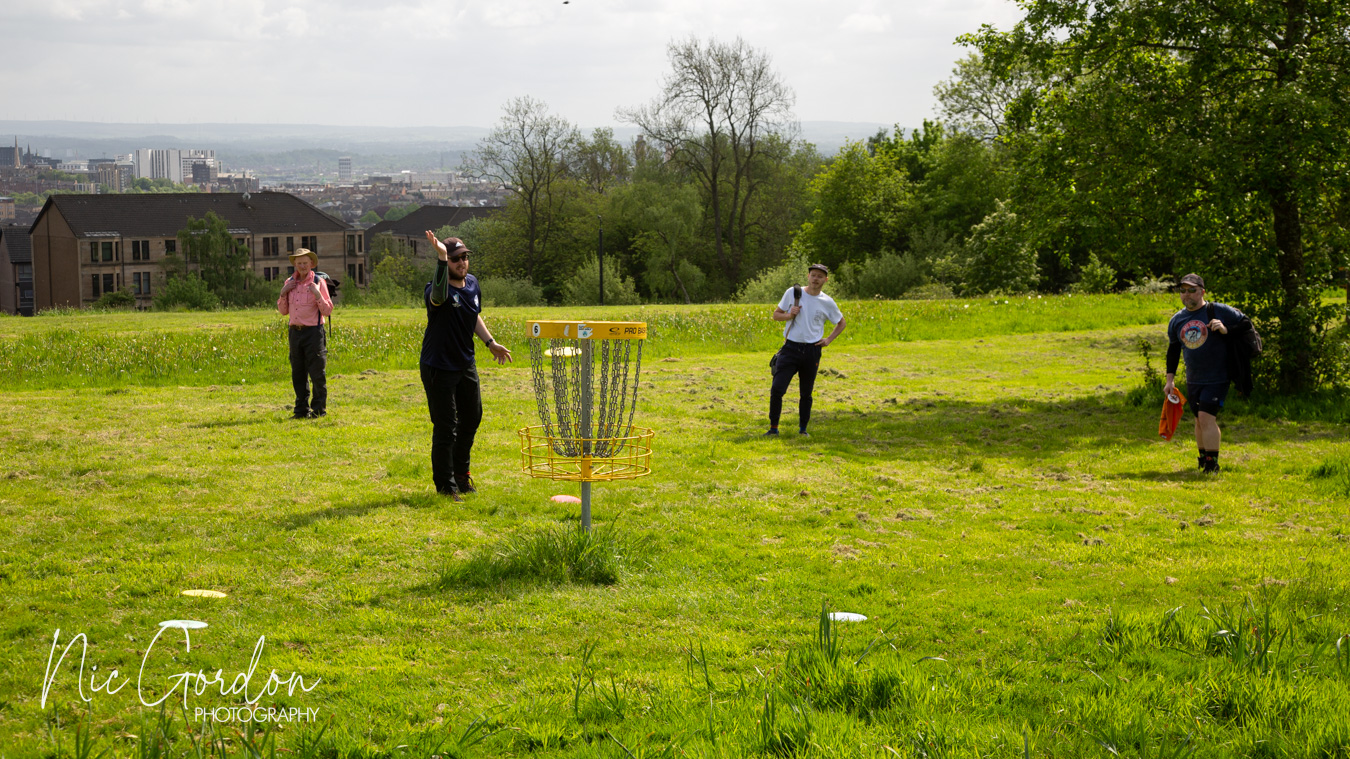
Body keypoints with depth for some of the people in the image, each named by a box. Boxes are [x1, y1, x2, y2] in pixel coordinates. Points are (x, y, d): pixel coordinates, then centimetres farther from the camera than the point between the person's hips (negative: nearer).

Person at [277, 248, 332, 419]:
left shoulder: (318, 283, -3)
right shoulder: (290, 282, 11)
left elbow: (328, 311, -4)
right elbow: (283, 310, 15)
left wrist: (317, 294, -18)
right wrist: (283, 293, 0)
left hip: (313, 332, -5)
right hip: (295, 332, 5)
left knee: (317, 372, -4)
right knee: (298, 373, 8)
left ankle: (319, 409, 3)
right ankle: (302, 409, 15)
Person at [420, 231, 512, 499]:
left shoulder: (472, 283, 3)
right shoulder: (437, 289, -22)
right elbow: (438, 296, -49)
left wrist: (490, 342, 13)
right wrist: (441, 258, -57)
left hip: (465, 364, 8)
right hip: (439, 368, -8)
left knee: (472, 418, 19)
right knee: (446, 427, -5)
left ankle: (461, 473, 38)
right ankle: (445, 485, 7)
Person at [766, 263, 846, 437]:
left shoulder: (827, 302, 3)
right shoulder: (792, 293, 2)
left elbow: (841, 323, 19)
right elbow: (776, 315, 9)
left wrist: (828, 340, 6)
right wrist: (789, 315, -10)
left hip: (812, 351, 1)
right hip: (790, 348, -1)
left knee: (806, 393, 8)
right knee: (777, 389, -11)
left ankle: (803, 429, 22)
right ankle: (773, 428, -1)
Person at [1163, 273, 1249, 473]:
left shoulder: (1219, 311, -9)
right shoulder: (1177, 320, 6)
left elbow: (1246, 325, -4)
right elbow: (1173, 350, 16)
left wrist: (1226, 330, -22)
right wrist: (1170, 379, 14)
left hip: (1217, 378, -6)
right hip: (1193, 380, 6)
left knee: (1206, 417, -17)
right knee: (1200, 420, 13)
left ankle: (1212, 464, -13)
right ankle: (1203, 460, 28)